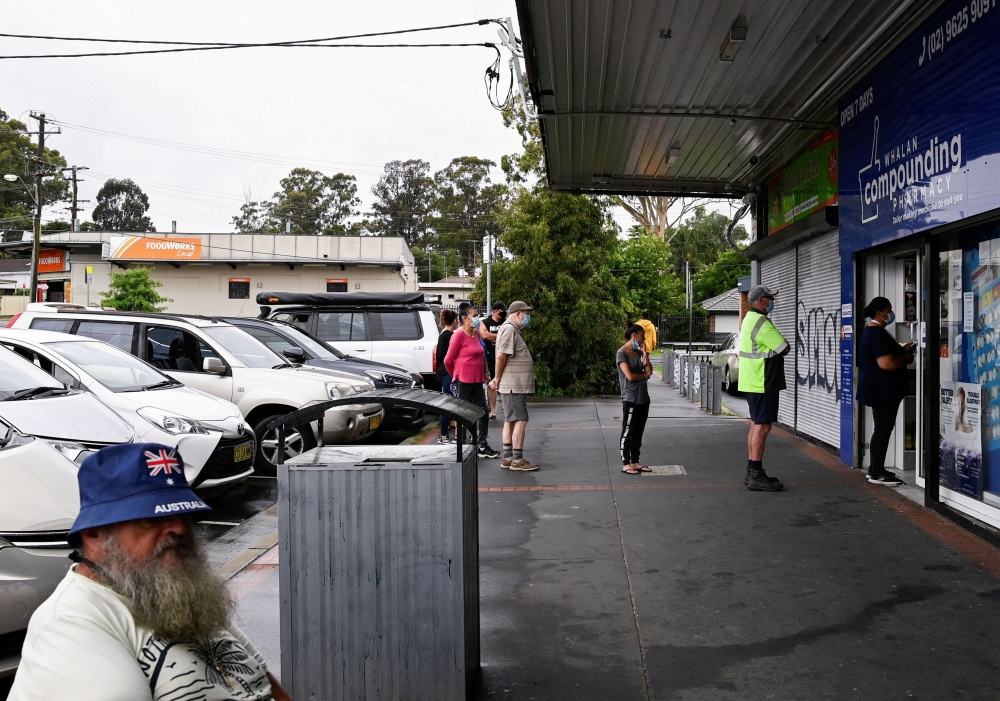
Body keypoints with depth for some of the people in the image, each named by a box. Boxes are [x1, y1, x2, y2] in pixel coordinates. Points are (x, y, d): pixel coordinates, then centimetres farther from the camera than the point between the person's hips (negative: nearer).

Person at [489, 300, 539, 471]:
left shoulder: (513, 329, 19)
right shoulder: (509, 329, -15)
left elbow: (503, 357, 20)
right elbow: (501, 356, -21)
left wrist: (497, 379, 15)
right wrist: (498, 379, -12)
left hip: (514, 385, 11)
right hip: (514, 385, -11)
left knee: (510, 420, 13)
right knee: (520, 420, -7)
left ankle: (507, 458, 19)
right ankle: (517, 460, -4)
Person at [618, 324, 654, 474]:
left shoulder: (639, 352, 11)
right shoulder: (622, 353, -11)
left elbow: (649, 371, 2)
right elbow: (630, 376, -18)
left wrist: (644, 353, -3)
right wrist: (644, 375, -2)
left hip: (643, 397, 8)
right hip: (630, 398, -8)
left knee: (638, 432, 11)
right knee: (628, 432, -2)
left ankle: (635, 461, 19)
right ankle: (625, 464, 4)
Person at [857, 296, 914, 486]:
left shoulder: (870, 331, 15)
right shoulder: (878, 334, -19)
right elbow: (887, 364, -26)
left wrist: (901, 350, 14)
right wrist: (907, 358, -10)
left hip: (878, 388, 11)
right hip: (883, 389, -11)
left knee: (882, 428, 15)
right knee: (883, 429, -7)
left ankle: (875, 469, 19)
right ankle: (877, 473, -4)